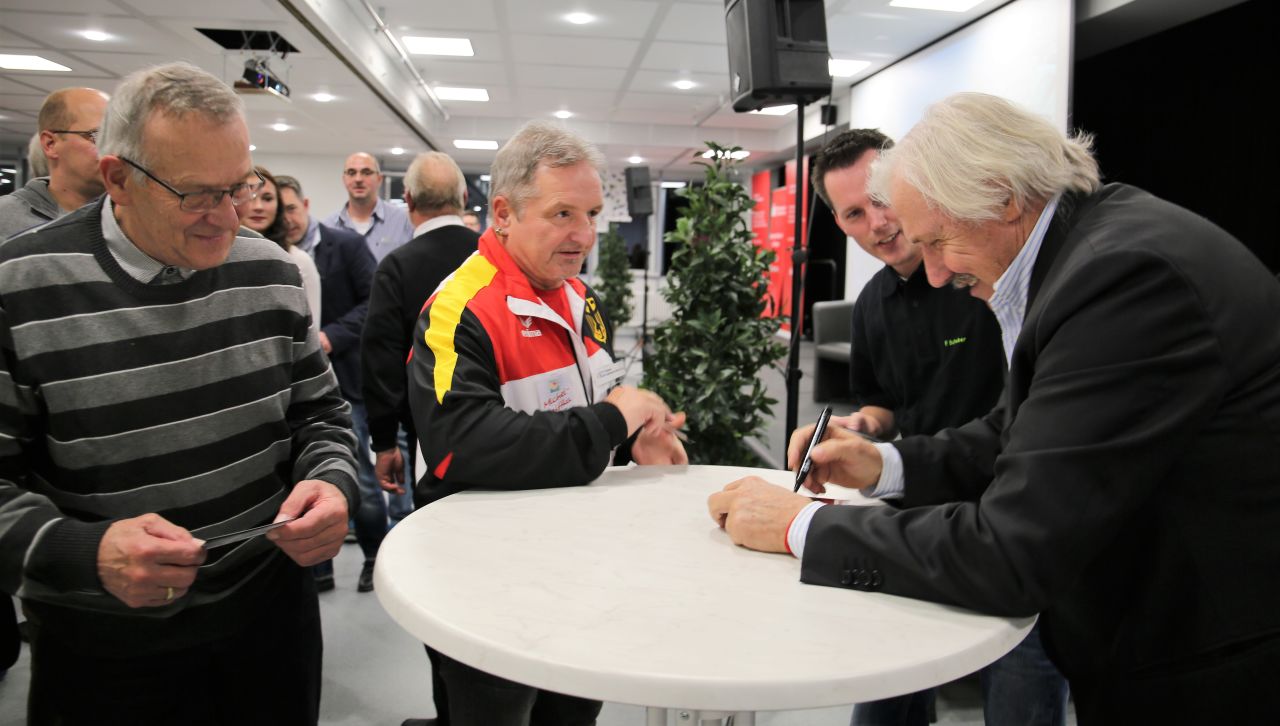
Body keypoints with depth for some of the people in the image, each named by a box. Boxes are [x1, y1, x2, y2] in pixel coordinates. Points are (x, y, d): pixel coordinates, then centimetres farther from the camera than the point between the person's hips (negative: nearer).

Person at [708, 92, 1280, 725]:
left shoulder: (1129, 273, -28)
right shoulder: (1074, 244, 2)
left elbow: (1011, 552, -29)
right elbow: (1018, 434, 12)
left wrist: (801, 527, -20)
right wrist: (886, 466, -1)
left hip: (1211, 673, -8)